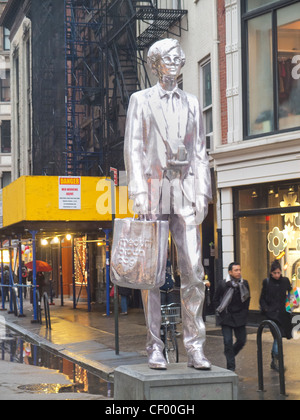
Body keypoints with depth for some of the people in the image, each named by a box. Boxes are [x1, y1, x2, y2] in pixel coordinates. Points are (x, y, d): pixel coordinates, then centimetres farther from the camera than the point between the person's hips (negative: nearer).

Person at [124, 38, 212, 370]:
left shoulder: (191, 103, 18)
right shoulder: (141, 100, 10)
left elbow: (200, 151, 14)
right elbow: (133, 149, 2)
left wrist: (202, 192, 3)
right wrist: (138, 192, -10)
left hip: (185, 192, 2)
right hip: (154, 190, -2)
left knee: (193, 270, -5)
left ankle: (195, 348, -3)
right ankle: (155, 347, 2)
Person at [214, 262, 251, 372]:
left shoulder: (244, 284, 1)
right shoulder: (223, 285, -8)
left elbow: (247, 299, 16)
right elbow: (216, 300, 3)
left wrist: (244, 312, 8)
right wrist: (221, 312, -4)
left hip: (240, 317, 3)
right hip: (226, 317, -3)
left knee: (242, 340, 4)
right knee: (228, 341, -7)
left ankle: (230, 354, 33)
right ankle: (231, 366, -1)